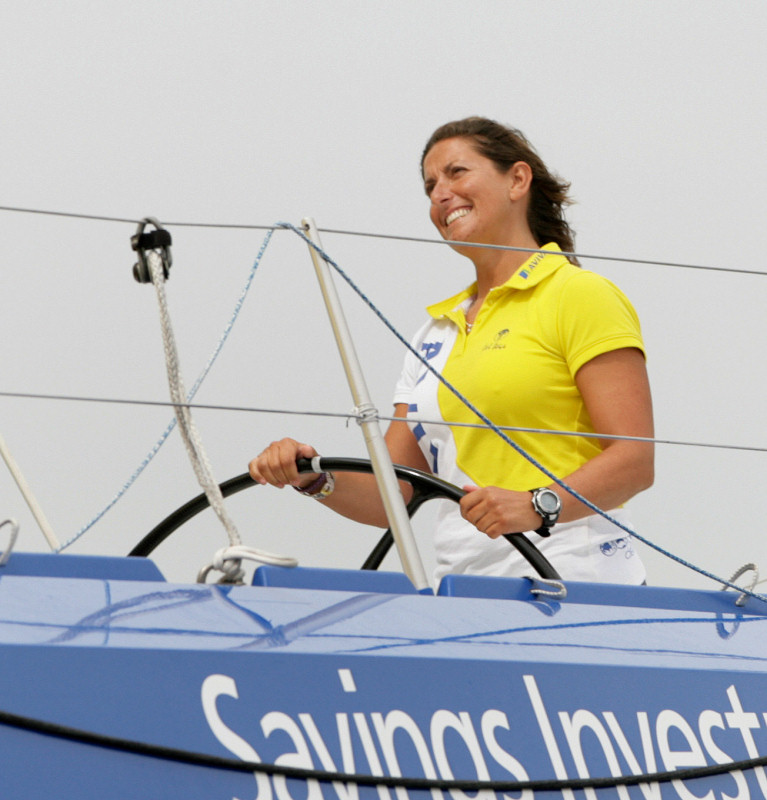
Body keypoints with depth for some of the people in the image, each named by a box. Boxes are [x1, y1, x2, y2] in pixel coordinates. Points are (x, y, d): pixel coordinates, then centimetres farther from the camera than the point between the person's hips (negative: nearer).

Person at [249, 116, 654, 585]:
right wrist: (316, 479, -3)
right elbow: (393, 493, 16)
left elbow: (636, 459, -10)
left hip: (570, 588, -6)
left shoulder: (582, 295, 0)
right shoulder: (436, 332, 21)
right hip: (462, 589, 6)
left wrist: (540, 505, -24)